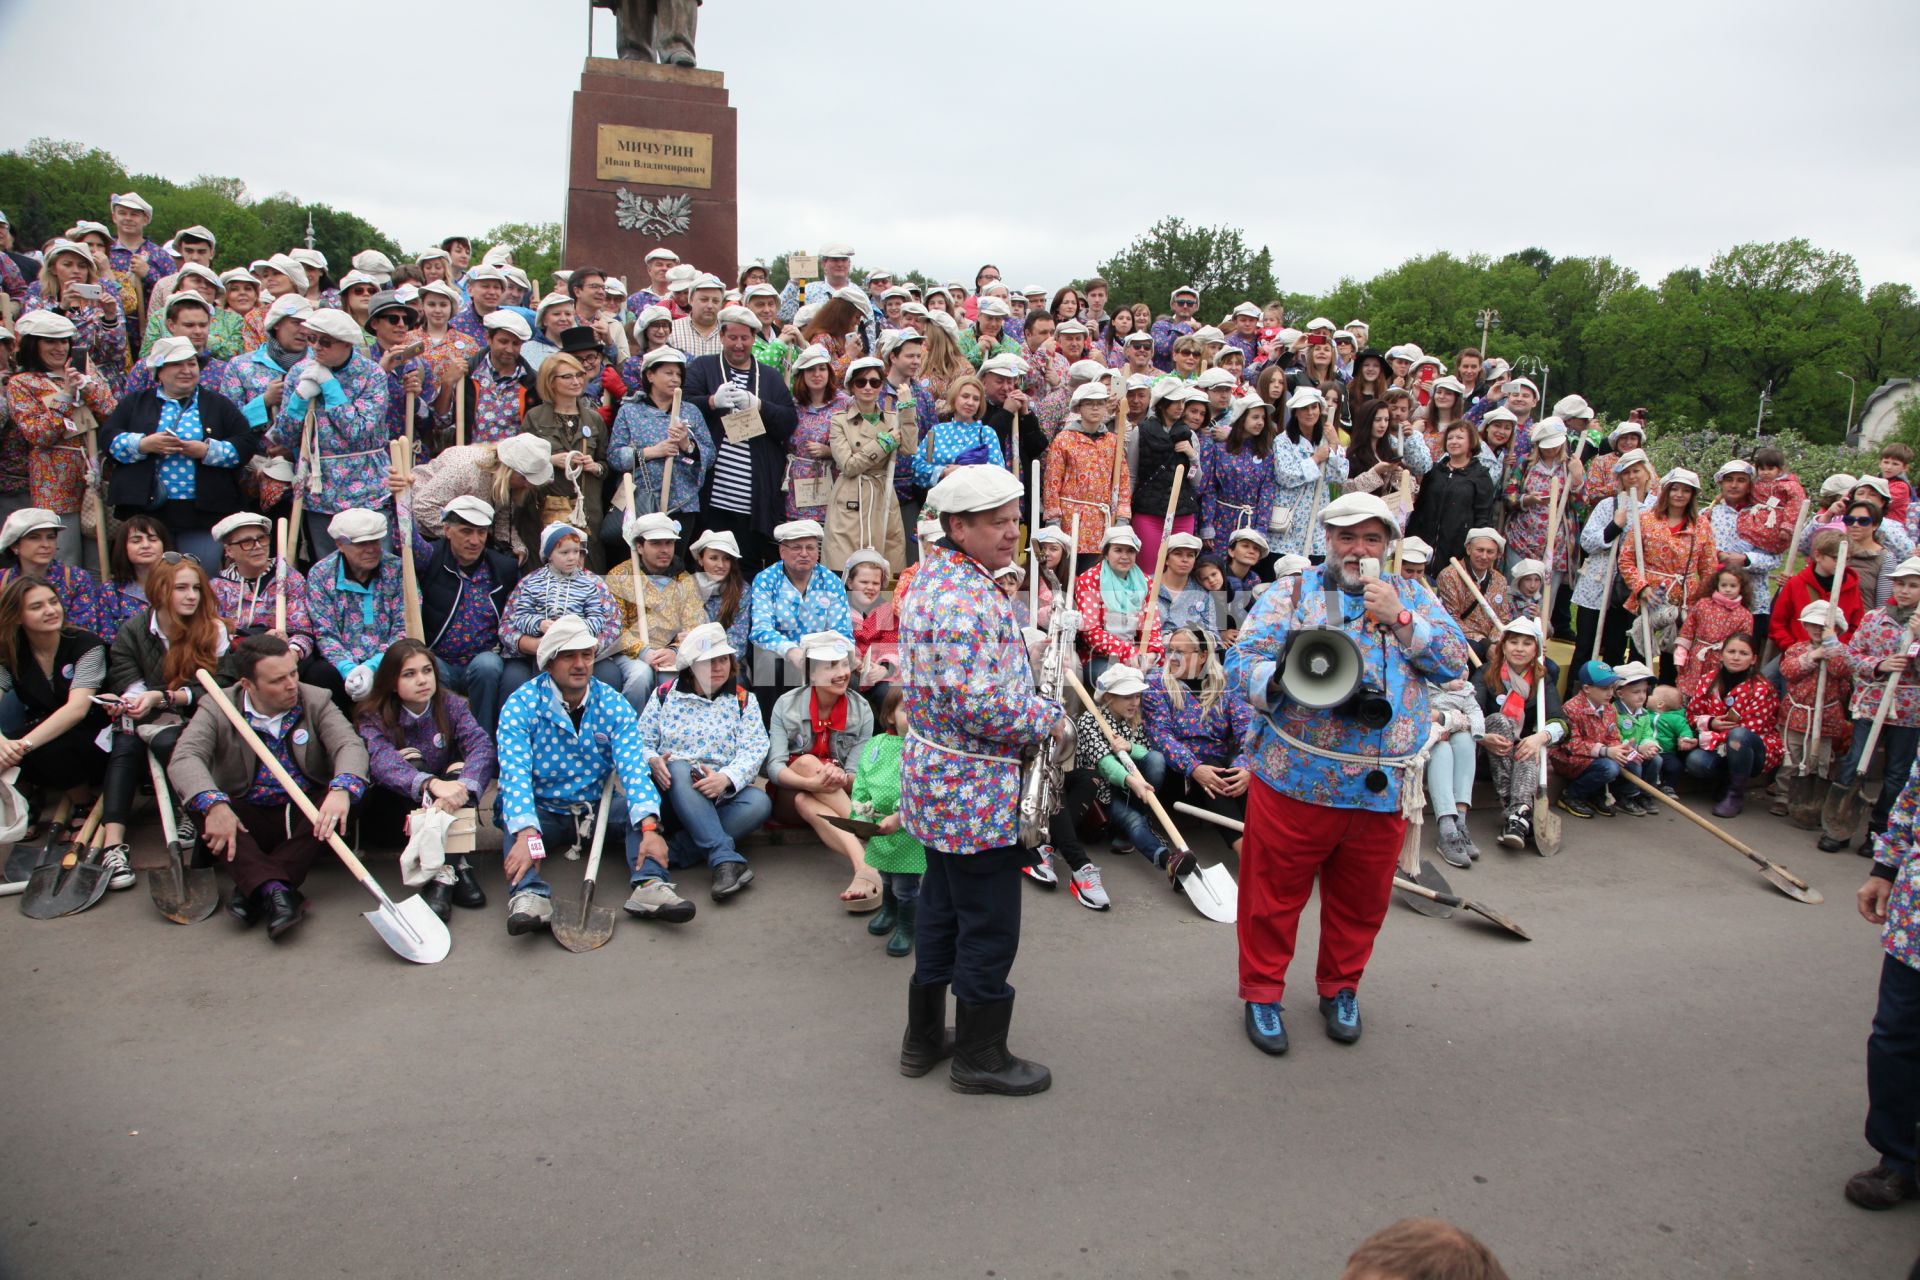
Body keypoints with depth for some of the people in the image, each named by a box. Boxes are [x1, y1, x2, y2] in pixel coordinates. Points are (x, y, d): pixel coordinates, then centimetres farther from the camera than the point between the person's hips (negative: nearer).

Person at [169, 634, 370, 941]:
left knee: (348, 793, -28)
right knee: (202, 808, -28)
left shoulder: (316, 701, -2)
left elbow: (350, 744, -18)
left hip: (306, 816, 1)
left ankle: (252, 890, -32)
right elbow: (184, 758, -21)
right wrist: (214, 805, -40)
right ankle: (275, 891, -44)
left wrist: (341, 789, -40)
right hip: (246, 819, 0)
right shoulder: (218, 710, -5)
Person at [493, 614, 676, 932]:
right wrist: (526, 834, -43)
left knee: (641, 810, -23)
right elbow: (515, 773, -25)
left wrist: (649, 828, -36)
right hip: (542, 813, -2)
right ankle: (529, 894, -50)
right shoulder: (521, 705, -12)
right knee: (512, 820, -30)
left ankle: (649, 885, -43)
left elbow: (633, 766, -19)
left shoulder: (613, 704, -5)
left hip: (597, 809, 2)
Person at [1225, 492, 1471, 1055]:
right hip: (1297, 780, -3)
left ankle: (1341, 989, 37)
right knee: (1275, 892, 6)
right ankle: (1261, 993, 24)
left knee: (1361, 900, 16)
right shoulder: (1290, 594, 2)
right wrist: (1284, 681, -25)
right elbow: (1241, 662, -6)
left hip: (1383, 789, 3)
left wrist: (1399, 618, -12)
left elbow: (1455, 663, 0)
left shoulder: (1412, 597, 11)